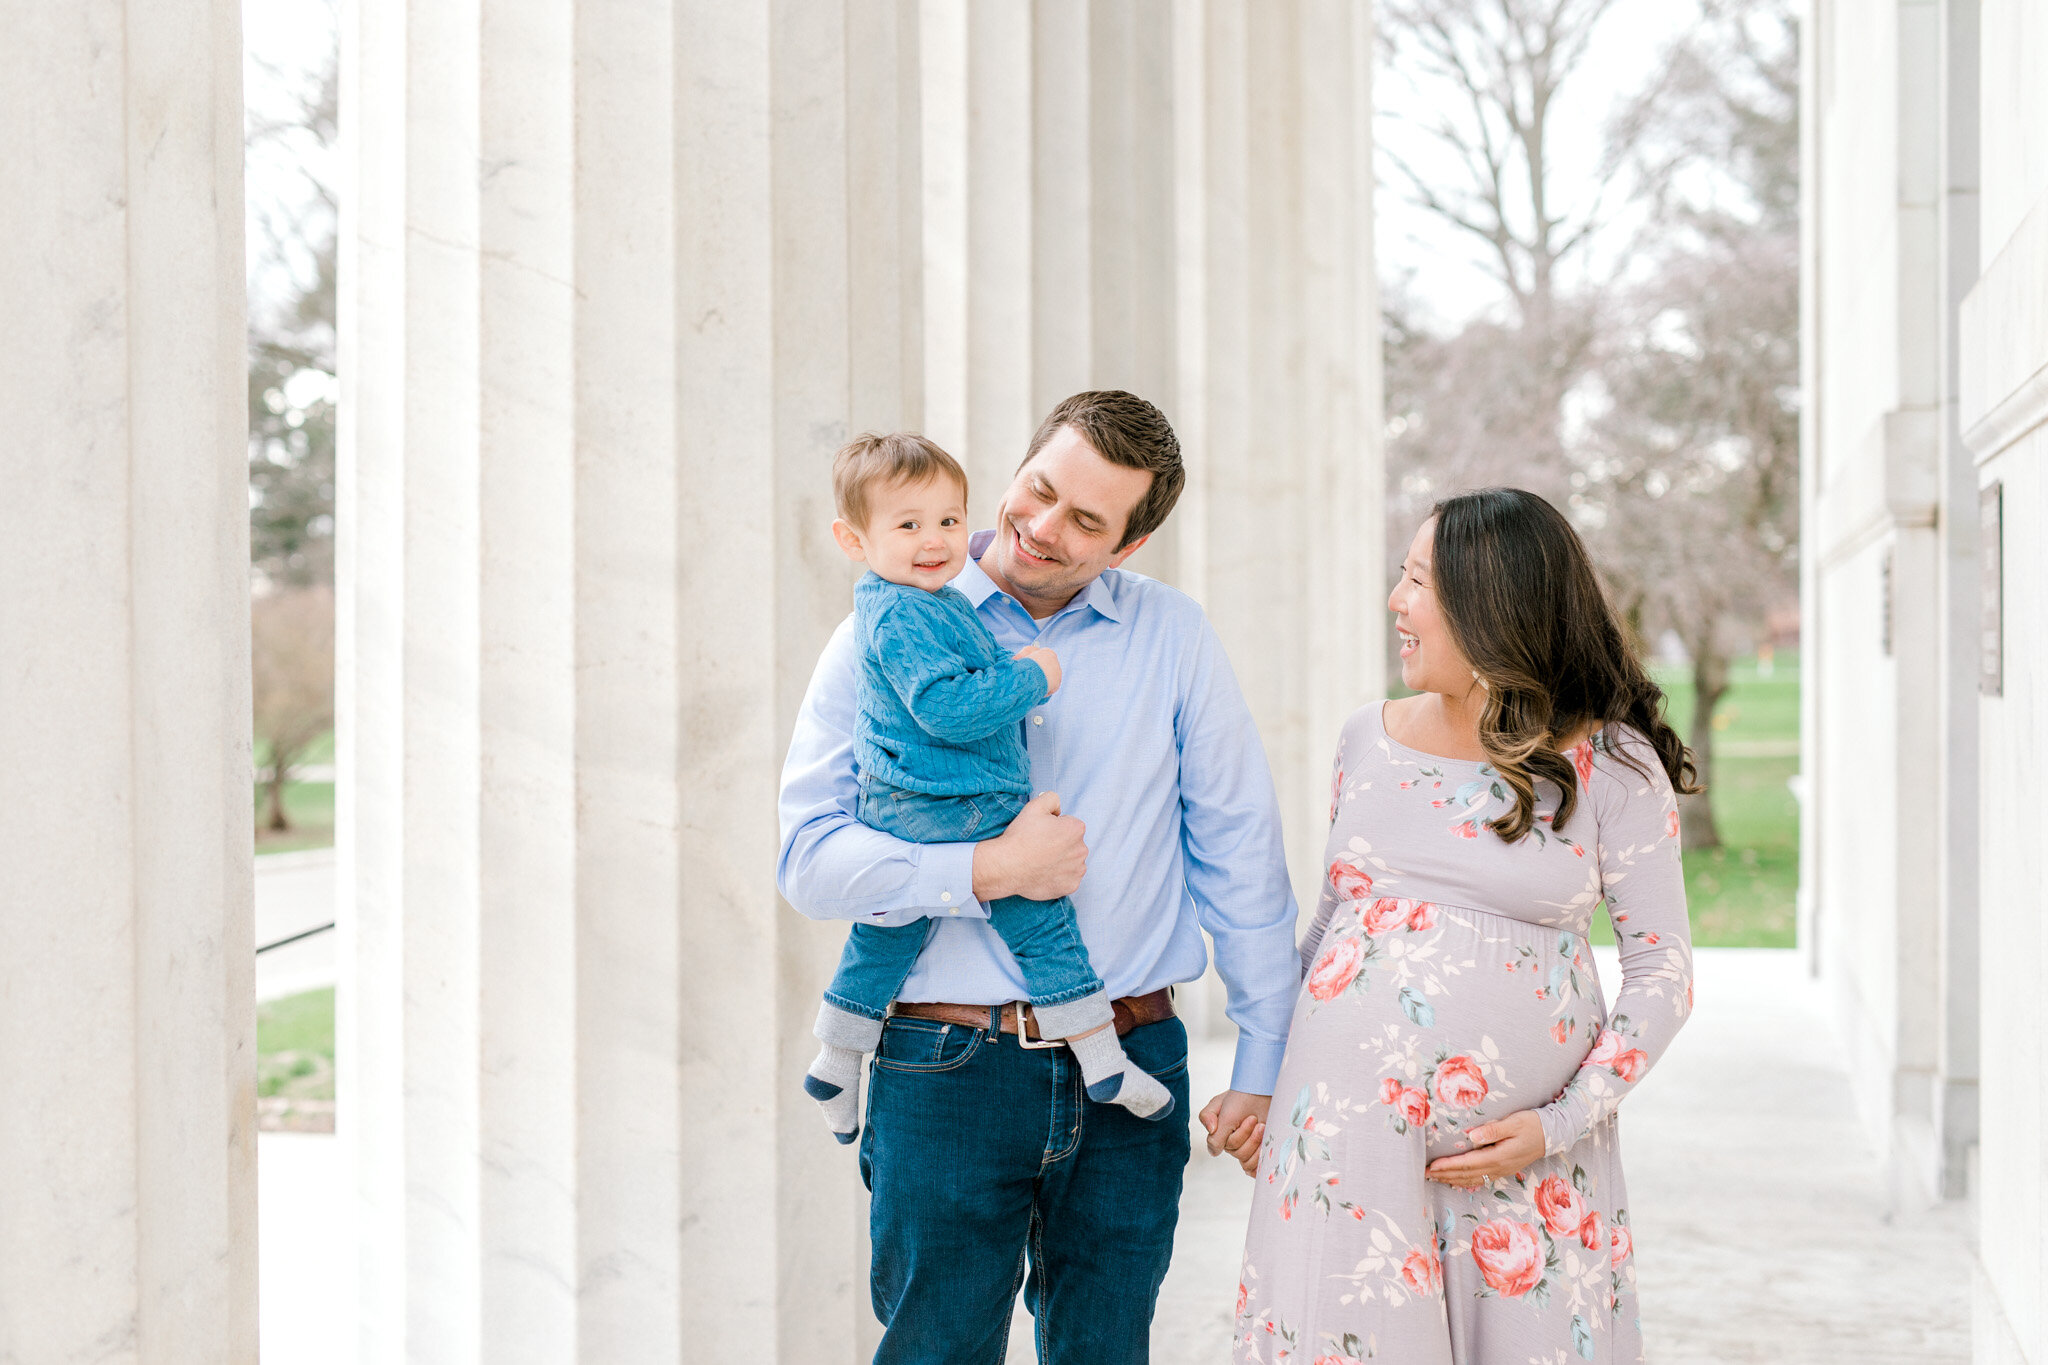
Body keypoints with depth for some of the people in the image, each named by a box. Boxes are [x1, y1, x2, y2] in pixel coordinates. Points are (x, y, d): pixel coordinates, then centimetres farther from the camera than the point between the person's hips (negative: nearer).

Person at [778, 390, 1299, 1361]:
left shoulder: (1173, 640, 5)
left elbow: (1239, 849, 7)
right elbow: (810, 860, -6)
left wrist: (1264, 1060, 5)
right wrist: (988, 871, -17)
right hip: (944, 1065, -1)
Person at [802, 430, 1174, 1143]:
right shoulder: (902, 617, -21)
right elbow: (948, 706, -30)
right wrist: (1031, 678, -17)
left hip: (888, 810, 10)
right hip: (952, 810, -10)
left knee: (884, 938, 22)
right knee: (1041, 918, -1)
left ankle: (835, 1065, 32)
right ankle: (1100, 1059, 3)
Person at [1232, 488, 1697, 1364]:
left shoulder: (1611, 766, -3)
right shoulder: (1368, 740, 8)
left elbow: (1662, 971, -2)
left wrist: (1561, 1126, -10)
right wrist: (1261, 1081, 11)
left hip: (1524, 1151, -2)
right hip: (1351, 1133, 3)